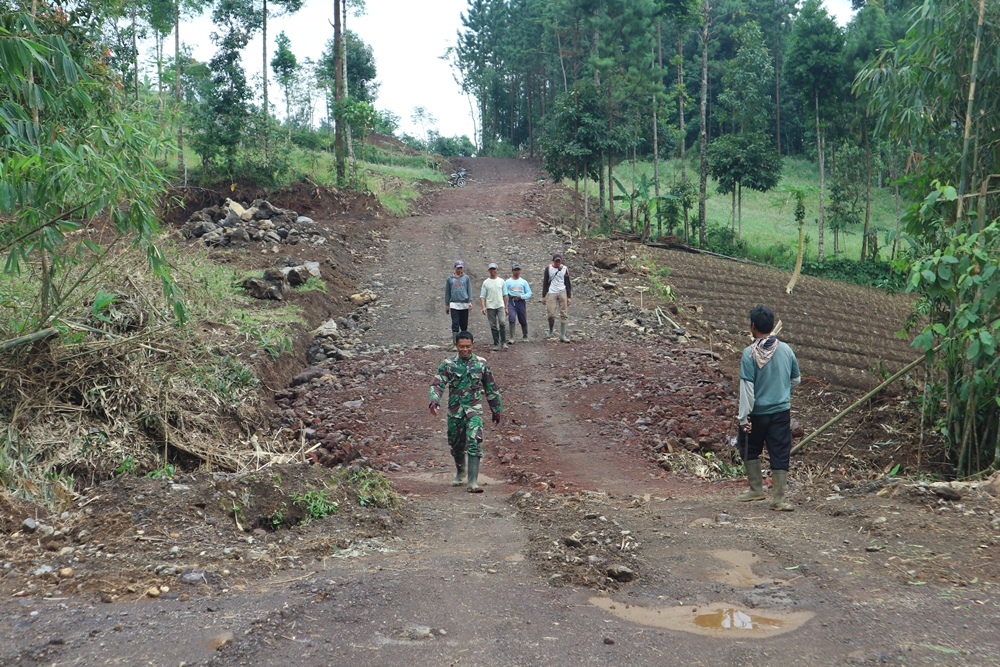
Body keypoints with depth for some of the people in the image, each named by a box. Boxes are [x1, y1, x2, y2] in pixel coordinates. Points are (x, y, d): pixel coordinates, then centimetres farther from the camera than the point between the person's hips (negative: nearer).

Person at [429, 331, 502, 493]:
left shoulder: (481, 363, 3)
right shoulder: (448, 364, 0)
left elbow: (491, 388, 12)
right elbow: (437, 384, -6)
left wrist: (496, 409, 17)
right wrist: (434, 401, -25)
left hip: (474, 409, -1)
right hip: (454, 411, 1)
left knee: (474, 443, -16)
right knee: (456, 445, 13)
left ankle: (473, 481, -17)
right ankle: (461, 471, 41)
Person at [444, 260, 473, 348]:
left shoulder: (466, 278, 8)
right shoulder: (450, 279, 9)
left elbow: (469, 290, 5)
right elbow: (447, 292, 12)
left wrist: (470, 302, -7)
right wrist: (446, 305, 9)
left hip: (464, 305, 1)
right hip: (454, 304, -1)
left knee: (464, 325, 6)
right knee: (455, 325, -7)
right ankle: (455, 344, -9)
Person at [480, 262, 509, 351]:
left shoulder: (501, 281, 10)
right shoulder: (485, 282, 5)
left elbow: (505, 295, 13)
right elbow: (482, 296, 3)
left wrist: (506, 307, 9)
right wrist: (483, 307, -11)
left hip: (500, 305, 0)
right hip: (490, 307, 0)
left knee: (502, 322, -17)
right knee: (493, 326, 3)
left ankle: (503, 342, -8)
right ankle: (496, 344, 9)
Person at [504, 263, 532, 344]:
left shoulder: (524, 282, 12)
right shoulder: (507, 282, 7)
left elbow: (529, 293, 7)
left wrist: (521, 296, -11)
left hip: (521, 301, 2)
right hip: (511, 301, -2)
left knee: (523, 320, 8)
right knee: (512, 319, -17)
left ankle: (525, 336, 27)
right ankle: (511, 338, -17)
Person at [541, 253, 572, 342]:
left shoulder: (564, 269, 6)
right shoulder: (548, 268, 4)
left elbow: (568, 283, 11)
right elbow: (545, 283, 8)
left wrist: (569, 297, 6)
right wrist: (543, 296, 4)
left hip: (562, 292, 1)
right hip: (551, 293, -1)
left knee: (563, 314, -2)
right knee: (551, 314, -10)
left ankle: (562, 335, 0)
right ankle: (550, 331, 15)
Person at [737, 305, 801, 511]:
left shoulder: (750, 353, -15)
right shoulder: (786, 350, -1)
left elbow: (747, 388, -16)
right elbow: (796, 380, 11)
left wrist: (744, 417, -11)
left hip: (758, 412, -3)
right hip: (781, 411, 3)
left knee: (750, 450, 18)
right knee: (780, 454, 6)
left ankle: (756, 489, 25)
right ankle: (778, 499, 8)